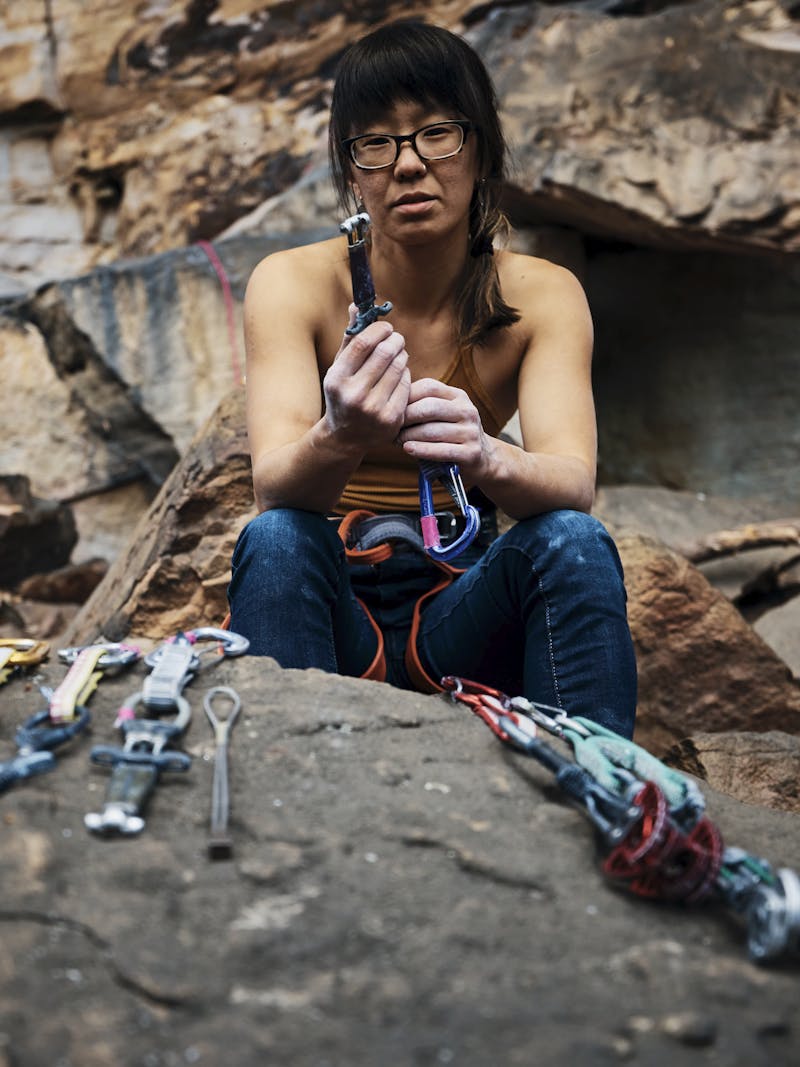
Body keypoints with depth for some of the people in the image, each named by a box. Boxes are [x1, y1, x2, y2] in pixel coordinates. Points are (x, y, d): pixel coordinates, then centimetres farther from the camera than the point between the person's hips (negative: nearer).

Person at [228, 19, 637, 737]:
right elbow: (273, 488, -22)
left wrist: (486, 457, -43)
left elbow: (573, 484, -19)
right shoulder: (291, 282, -9)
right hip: (330, 613, -1)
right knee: (275, 539, -31)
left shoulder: (542, 295, -4)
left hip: (460, 614, 1)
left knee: (574, 541, -27)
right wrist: (340, 442, -46)